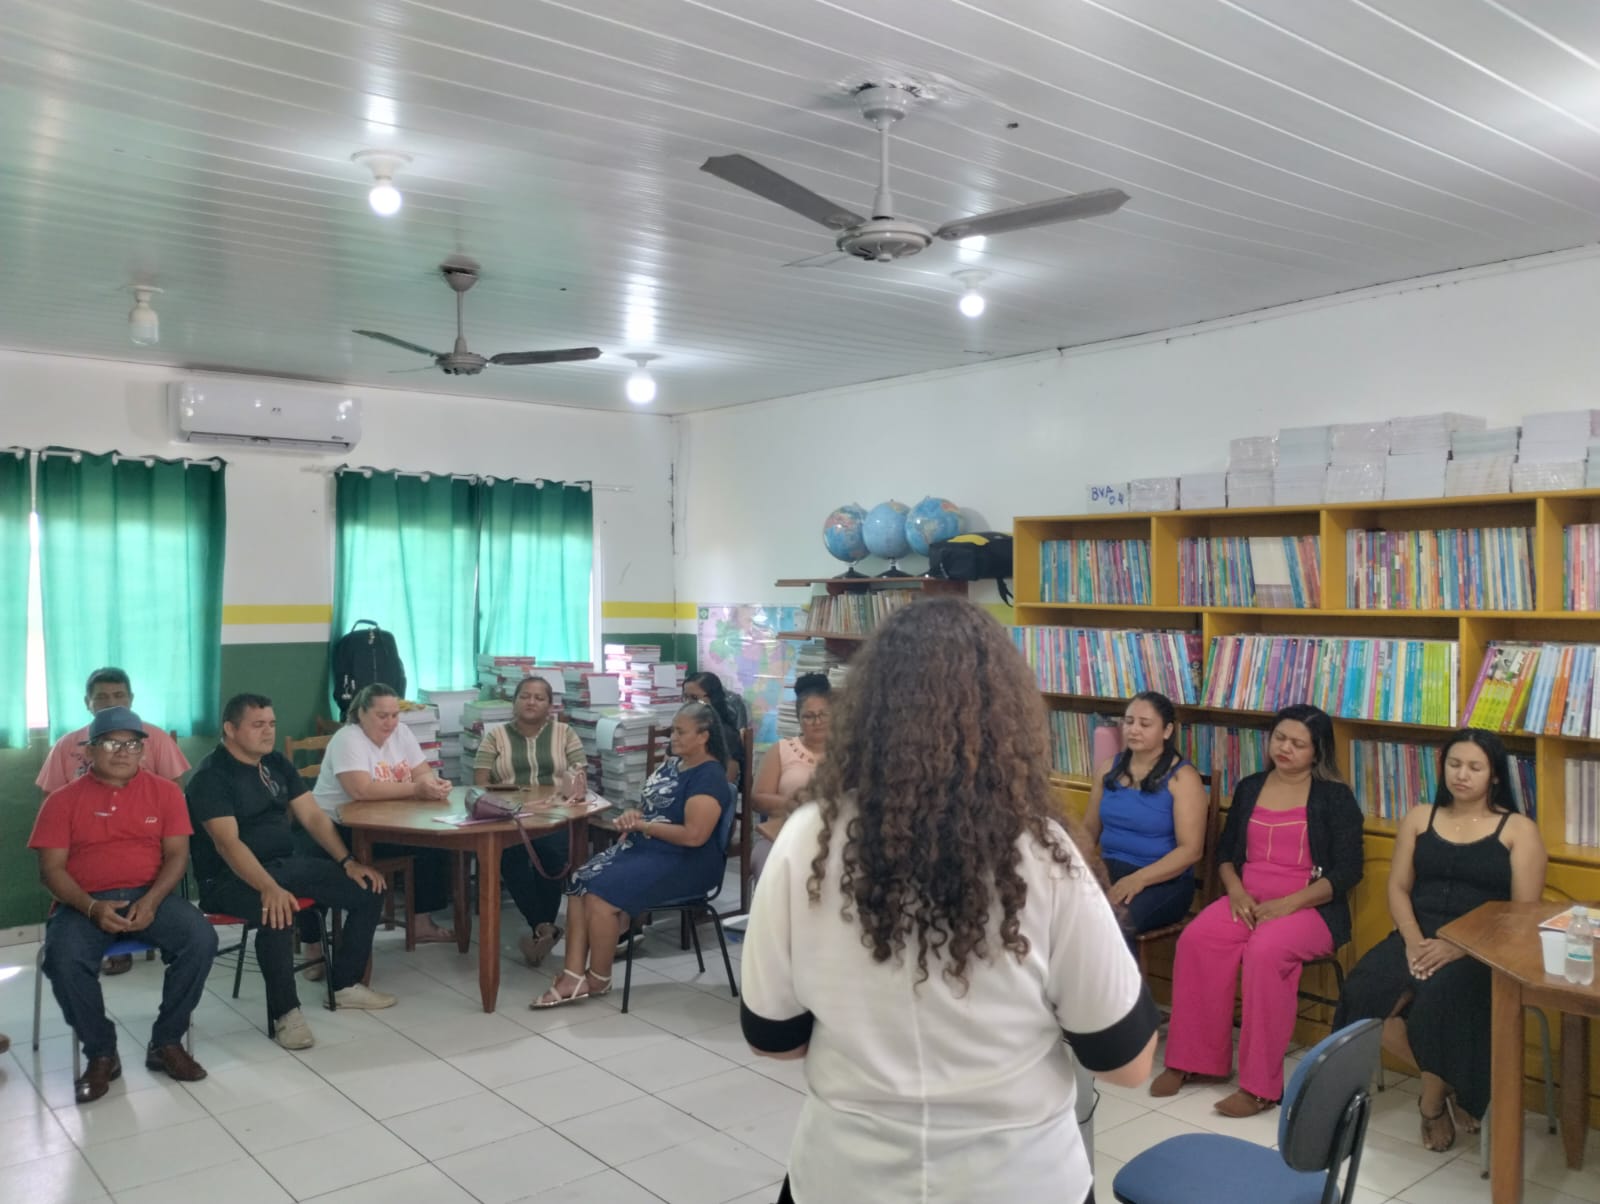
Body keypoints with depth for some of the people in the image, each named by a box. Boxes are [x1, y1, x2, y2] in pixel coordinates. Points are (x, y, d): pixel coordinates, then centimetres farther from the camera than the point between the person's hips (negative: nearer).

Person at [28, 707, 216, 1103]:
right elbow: (51, 869, -2)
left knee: (201, 939, -26)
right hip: (85, 902, -1)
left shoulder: (164, 791, 5)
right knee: (63, 959, -32)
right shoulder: (63, 800, 3)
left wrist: (151, 901, -17)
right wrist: (91, 908, -19)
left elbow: (177, 854, 1)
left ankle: (166, 1043, -6)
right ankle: (101, 1054, -8)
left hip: (150, 896, 1)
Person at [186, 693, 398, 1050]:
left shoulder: (277, 763, 9)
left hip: (289, 862, 8)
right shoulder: (211, 776, -14)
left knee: (369, 890, -4)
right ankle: (284, 1013, -22)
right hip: (230, 877, -7)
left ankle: (346, 984, 11)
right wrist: (269, 888, -39)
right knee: (278, 913, -39)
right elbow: (228, 843, -25)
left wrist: (348, 862, -4)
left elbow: (313, 816, 8)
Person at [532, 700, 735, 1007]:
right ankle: (573, 975, -15)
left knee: (602, 891, -23)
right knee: (580, 882, -12)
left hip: (684, 862, -9)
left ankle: (598, 979, -4)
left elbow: (694, 835, -23)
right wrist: (633, 816, -1)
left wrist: (642, 824, -14)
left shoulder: (709, 778, -14)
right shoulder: (673, 763, 14)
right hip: (644, 847, 9)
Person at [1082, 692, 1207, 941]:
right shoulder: (1108, 769, 11)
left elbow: (1191, 850, -11)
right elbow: (1089, 830, 15)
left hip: (1163, 880, -4)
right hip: (1107, 870, 5)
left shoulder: (1182, 778, -5)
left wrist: (1139, 879, -24)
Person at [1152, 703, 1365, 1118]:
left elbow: (1347, 871, -6)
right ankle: (1192, 1059, -13)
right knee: (1195, 941, -25)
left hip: (1310, 908, -4)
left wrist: (1288, 904, -18)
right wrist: (1235, 890, -6)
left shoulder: (1335, 798, 0)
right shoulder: (1250, 788, 13)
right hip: (1247, 900, 4)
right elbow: (1225, 851, 16)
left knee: (1265, 951, -35)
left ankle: (1261, 1084, -26)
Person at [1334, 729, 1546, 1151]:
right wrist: (1413, 940, -11)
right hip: (1418, 937, 4)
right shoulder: (1419, 818, 14)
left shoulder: (1518, 830, 4)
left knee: (1437, 1000, -35)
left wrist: (1460, 947, -18)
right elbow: (1398, 888, 9)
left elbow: (1524, 911, -4)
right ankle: (1447, 1082, -1)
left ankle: (1435, 1099, -7)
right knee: (1362, 995, -25)